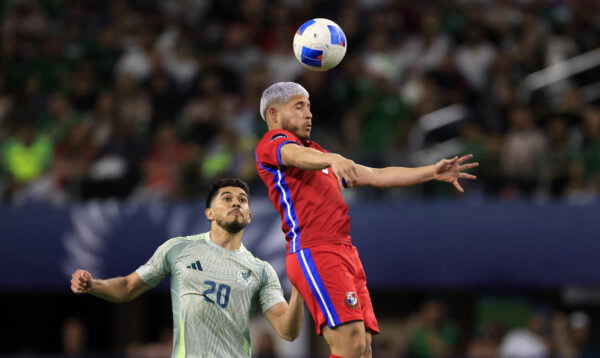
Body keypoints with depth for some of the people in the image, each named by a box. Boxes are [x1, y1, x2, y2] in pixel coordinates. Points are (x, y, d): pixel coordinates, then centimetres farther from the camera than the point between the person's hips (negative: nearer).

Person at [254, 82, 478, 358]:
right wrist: (334, 159, -42)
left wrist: (433, 172, 23)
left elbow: (376, 176, 30)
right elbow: (298, 156, -21)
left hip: (344, 252, 9)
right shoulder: (273, 142, 3)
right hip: (314, 252, -9)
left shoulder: (316, 153, 30)